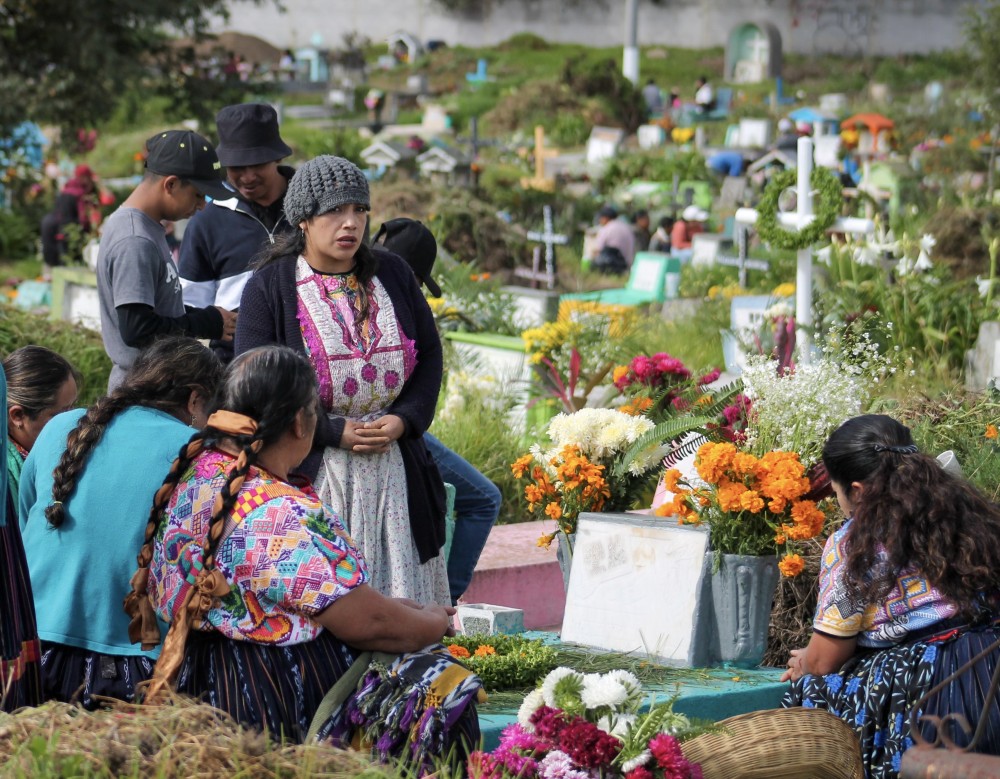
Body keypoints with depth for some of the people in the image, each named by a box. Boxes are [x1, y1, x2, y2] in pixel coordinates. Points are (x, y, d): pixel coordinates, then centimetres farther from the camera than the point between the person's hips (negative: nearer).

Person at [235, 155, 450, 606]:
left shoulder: (392, 274, 9)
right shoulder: (268, 288, -3)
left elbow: (430, 356, 12)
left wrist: (403, 419, -6)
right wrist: (336, 432, -14)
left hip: (394, 467, 4)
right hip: (310, 475, -4)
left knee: (399, 596, 3)